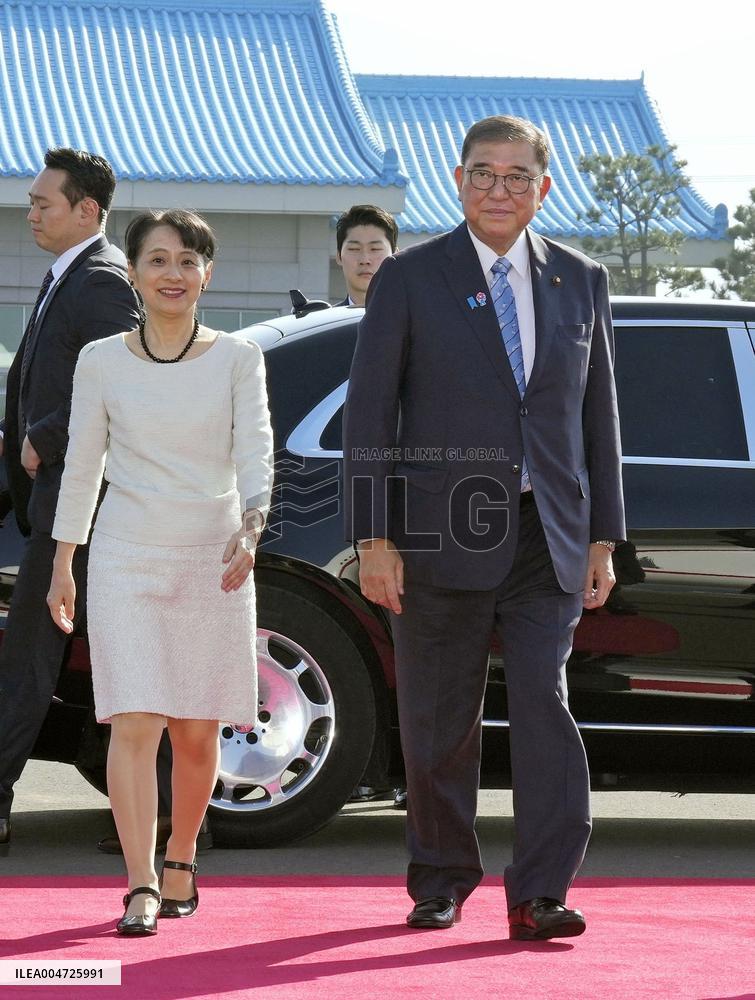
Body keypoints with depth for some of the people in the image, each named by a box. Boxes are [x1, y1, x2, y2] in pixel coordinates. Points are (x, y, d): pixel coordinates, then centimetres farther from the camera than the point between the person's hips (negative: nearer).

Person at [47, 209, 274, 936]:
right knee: (135, 723, -12)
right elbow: (82, 465, 10)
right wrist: (61, 565, 10)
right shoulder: (101, 362, 4)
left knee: (196, 731, 6)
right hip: (127, 556, -1)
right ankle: (141, 890, -15)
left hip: (215, 556, 1)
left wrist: (250, 527, -26)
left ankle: (179, 862, 27)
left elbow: (255, 452, -8)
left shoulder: (236, 359, 3)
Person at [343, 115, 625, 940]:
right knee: (438, 725, 6)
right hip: (443, 539, -1)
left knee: (544, 702, -11)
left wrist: (602, 538, 8)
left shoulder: (580, 282, 10)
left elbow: (597, 414, 13)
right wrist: (373, 539, -9)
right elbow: (368, 414, -3)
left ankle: (539, 895, -11)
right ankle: (441, 881, 23)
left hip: (547, 541, 2)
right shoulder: (409, 279, 0)